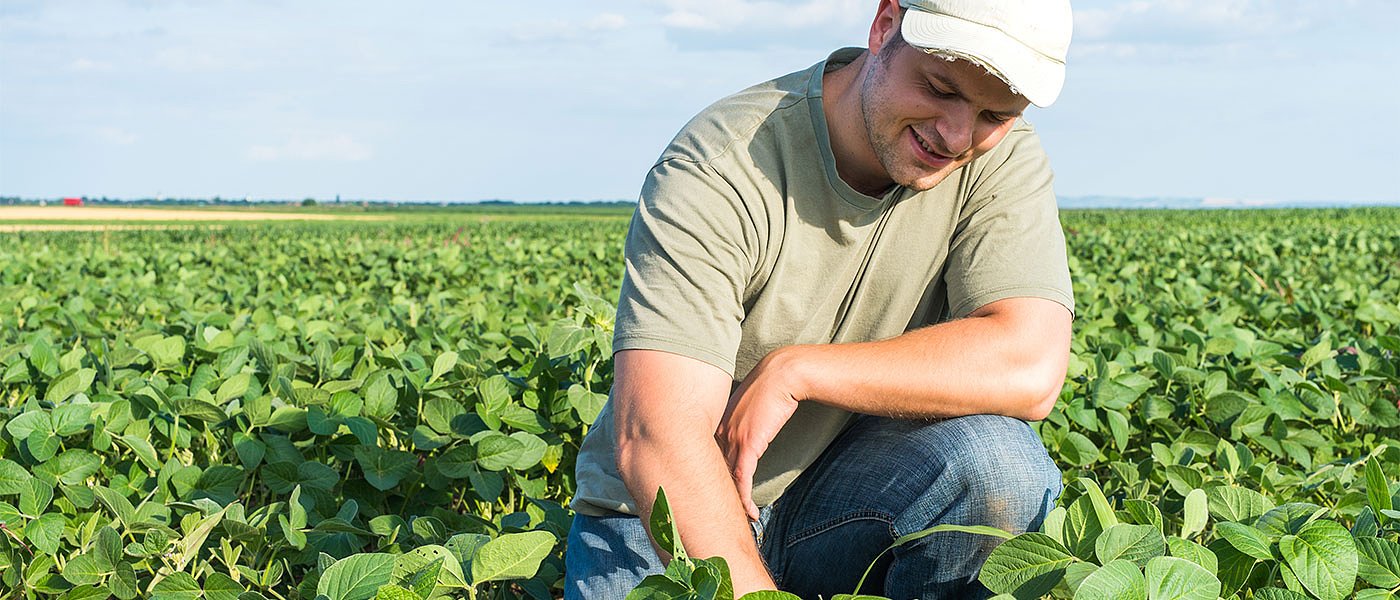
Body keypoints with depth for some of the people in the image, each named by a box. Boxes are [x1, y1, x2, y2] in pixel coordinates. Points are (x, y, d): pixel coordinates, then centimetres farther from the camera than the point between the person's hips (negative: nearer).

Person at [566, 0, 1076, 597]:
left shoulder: (1001, 163, -10)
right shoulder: (718, 170, -22)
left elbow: (1030, 368, -24)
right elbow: (654, 437, -31)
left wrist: (792, 370, -24)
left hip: (841, 494, 2)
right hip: (663, 519, -2)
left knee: (997, 457, -25)